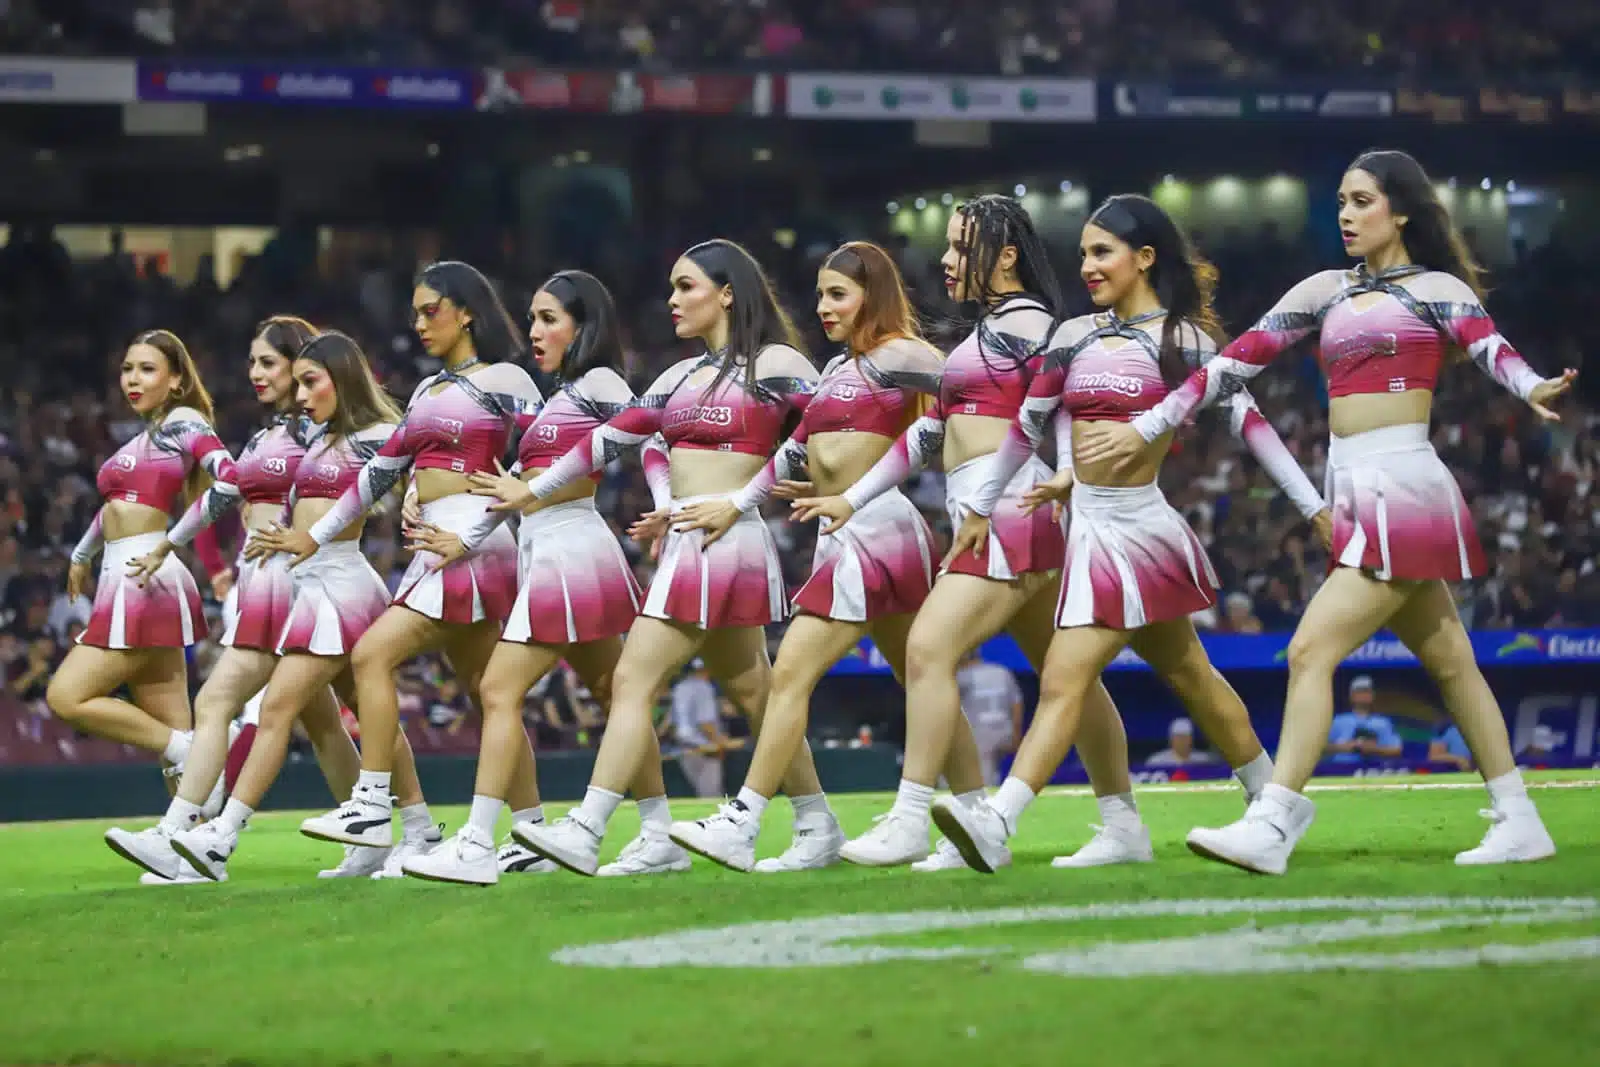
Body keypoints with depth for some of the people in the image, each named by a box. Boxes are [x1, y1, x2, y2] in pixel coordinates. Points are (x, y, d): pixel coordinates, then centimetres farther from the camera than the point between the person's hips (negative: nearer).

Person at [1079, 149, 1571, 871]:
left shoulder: (1439, 291, 0)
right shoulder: (1327, 292, 16)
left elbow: (1493, 353, -17)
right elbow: (1234, 364, 15)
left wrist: (1534, 389, -40)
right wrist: (1145, 427, 12)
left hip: (1401, 487, -7)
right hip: (1354, 493, 7)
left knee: (1312, 650, -14)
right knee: (1448, 662, 10)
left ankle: (1271, 828, -16)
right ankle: (1518, 823, 16)